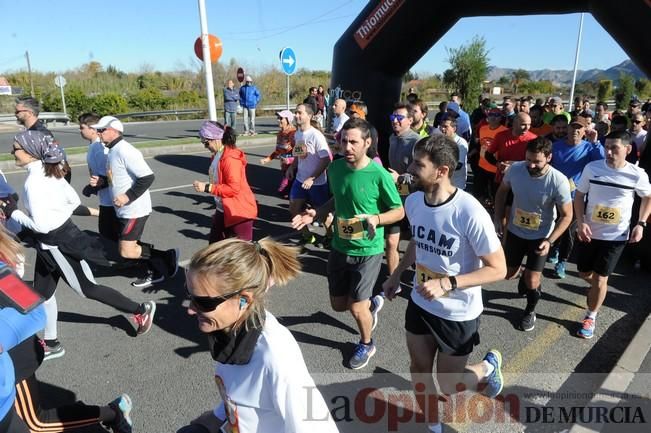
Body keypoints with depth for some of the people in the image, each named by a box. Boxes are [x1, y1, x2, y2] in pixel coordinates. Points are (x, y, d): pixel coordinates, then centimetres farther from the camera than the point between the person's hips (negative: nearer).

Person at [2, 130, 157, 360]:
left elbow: (40, 225, -25)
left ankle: (141, 310, 18)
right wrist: (57, 217, 8)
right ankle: (51, 343, 33)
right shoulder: (49, 171, 2)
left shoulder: (34, 181, -25)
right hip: (60, 235, 9)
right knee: (42, 292, 18)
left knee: (87, 289, 6)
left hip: (58, 244, -9)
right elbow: (74, 201, 11)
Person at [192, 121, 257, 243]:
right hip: (223, 211, 10)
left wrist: (207, 188, -24)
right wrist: (206, 186, 7)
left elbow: (233, 188, -27)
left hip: (239, 212, -10)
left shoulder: (230, 158, -22)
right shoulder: (216, 155, 9)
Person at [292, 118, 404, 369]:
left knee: (356, 307, 4)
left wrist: (376, 219, -29)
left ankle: (366, 345, 36)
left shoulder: (379, 175, -21)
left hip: (368, 251, -5)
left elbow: (399, 211, -10)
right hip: (339, 248, 6)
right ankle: (372, 303, 48)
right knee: (338, 304, 16)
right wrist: (317, 214, -3)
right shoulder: (335, 168, -4)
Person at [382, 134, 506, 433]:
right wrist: (396, 275, 14)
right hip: (419, 303, 6)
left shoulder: (470, 213, -29)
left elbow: (498, 269, -21)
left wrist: (447, 284, -31)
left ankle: (488, 367, 43)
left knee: (448, 386, 12)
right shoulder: (413, 201, -10)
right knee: (419, 370, 19)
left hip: (458, 313, -5)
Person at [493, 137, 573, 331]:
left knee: (531, 281, -2)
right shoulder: (515, 169, -19)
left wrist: (550, 241, -24)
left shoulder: (559, 181, -26)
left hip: (540, 236, -3)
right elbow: (502, 192, 2)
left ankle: (530, 310, 30)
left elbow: (566, 215, -15)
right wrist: (498, 218, -3)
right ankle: (528, 281, 50)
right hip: (514, 231, 3)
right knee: (508, 274, 14)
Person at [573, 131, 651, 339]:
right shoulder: (591, 168, -11)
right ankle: (598, 288, 50)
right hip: (588, 232, 2)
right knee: (584, 273, 16)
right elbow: (579, 195, -2)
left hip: (616, 236, -2)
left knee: (600, 279, 4)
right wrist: (581, 222, -14)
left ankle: (590, 317, 23)